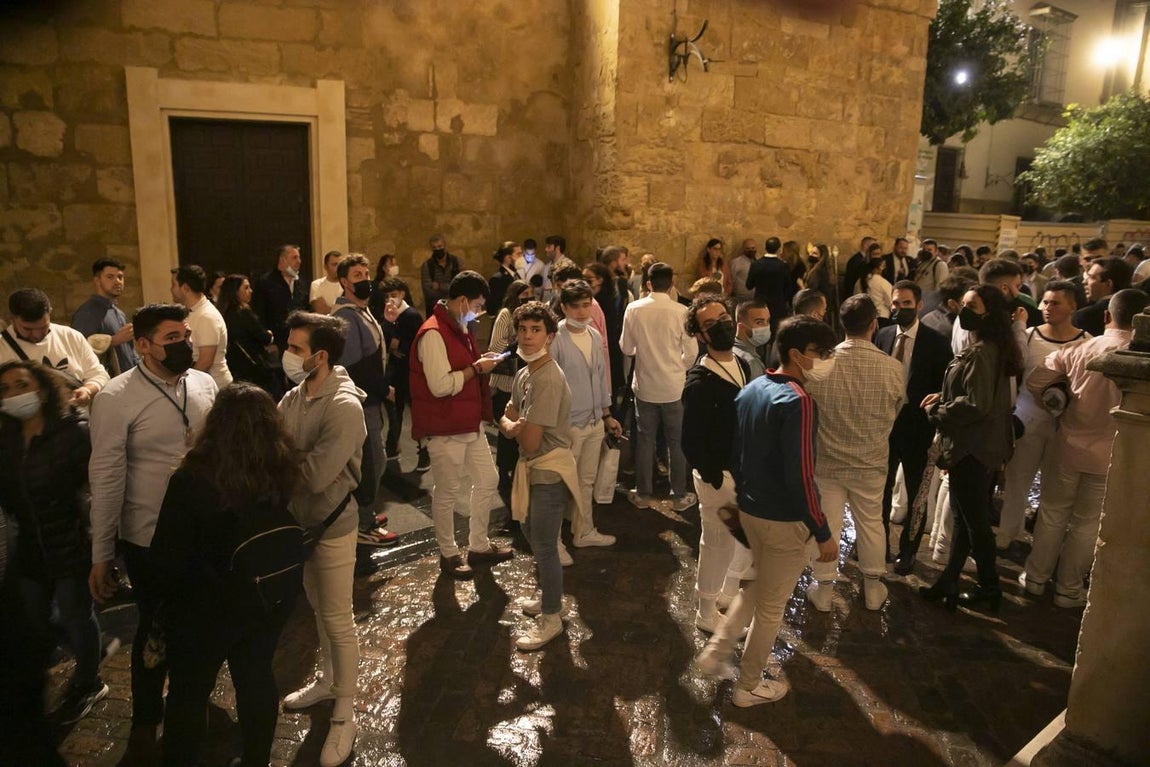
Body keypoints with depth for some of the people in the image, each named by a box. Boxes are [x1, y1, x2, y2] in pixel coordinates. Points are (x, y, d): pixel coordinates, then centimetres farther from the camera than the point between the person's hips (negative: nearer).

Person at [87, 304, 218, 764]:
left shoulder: (204, 384, -3)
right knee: (155, 628, 14)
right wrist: (101, 556, -9)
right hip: (150, 538, -4)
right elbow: (106, 479, -13)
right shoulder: (117, 398, -16)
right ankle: (145, 721, 40)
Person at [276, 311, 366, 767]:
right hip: (299, 519, 7)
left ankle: (345, 713, 21)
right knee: (319, 610, 24)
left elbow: (317, 474, -29)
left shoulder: (345, 407, -25)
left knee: (338, 621, 5)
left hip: (332, 525, -7)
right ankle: (328, 680, 44)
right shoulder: (294, 395, -1)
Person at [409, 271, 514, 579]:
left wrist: (481, 362, 4)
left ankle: (479, 546, 31)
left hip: (471, 423, 10)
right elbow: (440, 385, -26)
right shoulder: (433, 334, -20)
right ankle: (448, 554, 24)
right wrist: (477, 368, -17)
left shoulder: (460, 328, 12)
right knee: (447, 493, 6)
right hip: (445, 428, -10)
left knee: (487, 481, 16)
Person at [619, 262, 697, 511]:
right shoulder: (681, 311, -14)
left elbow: (626, 348, -1)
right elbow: (691, 352, -10)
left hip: (645, 385, 2)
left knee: (645, 439, 14)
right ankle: (679, 496, 21)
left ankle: (644, 494, 23)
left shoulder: (634, 309, -9)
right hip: (674, 387, -1)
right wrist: (677, 369, 10)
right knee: (678, 441, 12)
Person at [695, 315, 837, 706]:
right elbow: (800, 477, -26)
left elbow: (735, 453, 10)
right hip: (784, 520, -8)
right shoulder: (798, 401, -24)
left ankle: (716, 652, 31)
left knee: (754, 586, 29)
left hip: (750, 510, 8)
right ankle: (749, 686, 29)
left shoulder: (751, 389, 3)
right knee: (771, 606, 12)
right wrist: (823, 534, -17)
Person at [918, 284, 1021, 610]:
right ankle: (949, 583, 26)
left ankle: (989, 587, 21)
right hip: (985, 446, 10)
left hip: (972, 449, -10)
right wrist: (944, 398, 6)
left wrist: (937, 411, -12)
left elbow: (976, 405, -25)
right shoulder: (993, 348, 10)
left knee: (973, 520, 5)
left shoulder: (980, 353, -22)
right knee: (966, 517, 16)